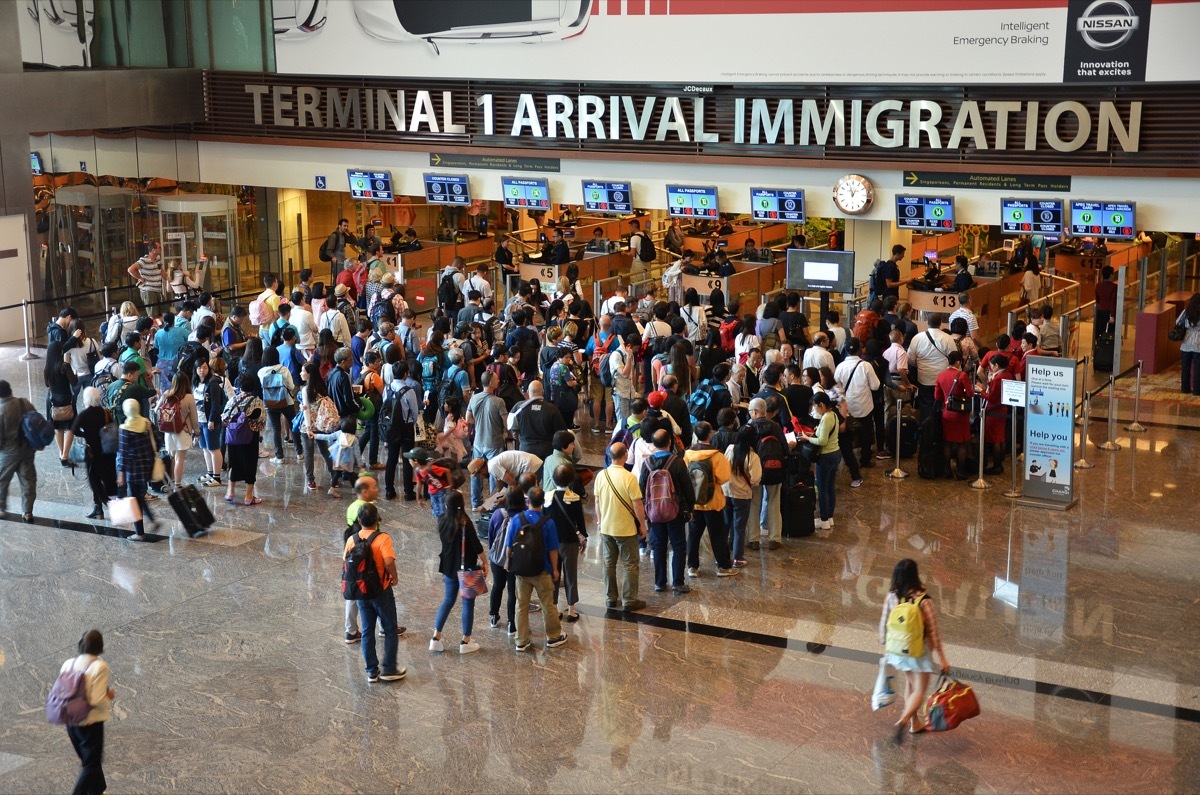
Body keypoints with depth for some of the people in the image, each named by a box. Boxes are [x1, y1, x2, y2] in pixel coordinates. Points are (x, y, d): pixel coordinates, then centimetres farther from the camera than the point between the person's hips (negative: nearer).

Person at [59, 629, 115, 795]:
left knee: (87, 759, 25)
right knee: (91, 764, 7)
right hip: (91, 722, -6)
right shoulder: (99, 666, -17)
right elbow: (97, 701, -22)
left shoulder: (68, 664, -2)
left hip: (71, 721, 6)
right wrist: (109, 696, -3)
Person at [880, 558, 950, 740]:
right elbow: (933, 631, -16)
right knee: (919, 691, 5)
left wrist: (885, 647, 16)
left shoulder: (891, 597, -10)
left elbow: (884, 625, 0)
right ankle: (903, 721, -18)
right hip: (920, 651, -5)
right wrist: (942, 658, -8)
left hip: (898, 649, 5)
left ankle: (915, 723, 34)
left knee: (910, 683, 25)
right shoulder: (923, 600, -22)